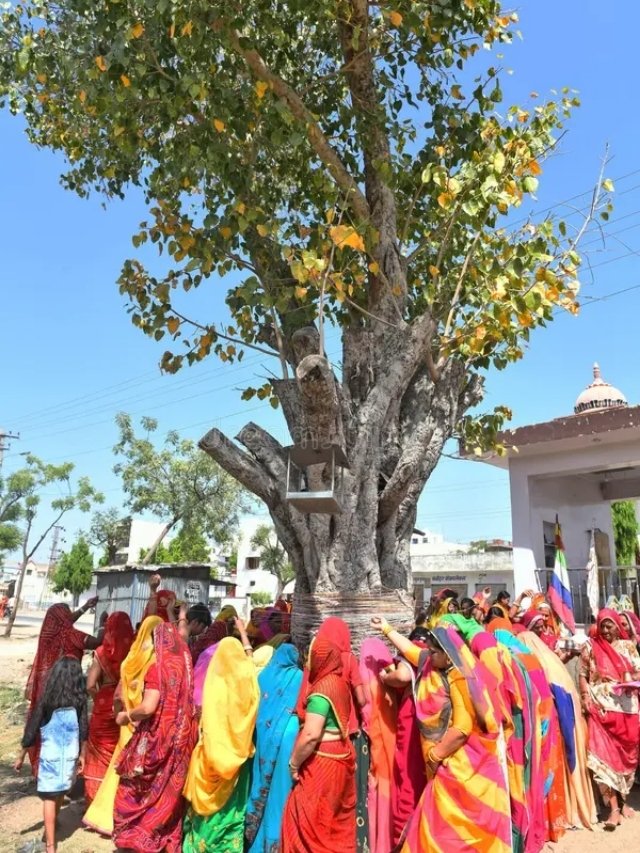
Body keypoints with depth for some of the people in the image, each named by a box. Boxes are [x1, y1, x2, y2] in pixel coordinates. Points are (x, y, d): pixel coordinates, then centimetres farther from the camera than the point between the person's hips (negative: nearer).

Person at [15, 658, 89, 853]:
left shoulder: (45, 701, -10)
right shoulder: (79, 701, -6)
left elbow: (31, 731, -6)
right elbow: (84, 731, -2)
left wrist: (21, 757, 6)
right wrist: (82, 755, 9)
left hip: (50, 755, -3)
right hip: (71, 755, 3)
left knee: (49, 798, 5)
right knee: (60, 793, 21)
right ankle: (50, 831, 42)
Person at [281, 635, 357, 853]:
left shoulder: (322, 688, -20)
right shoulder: (339, 683, 6)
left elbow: (311, 735, -27)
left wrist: (294, 763, -13)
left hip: (322, 762, -9)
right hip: (340, 758, 9)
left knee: (309, 820, 3)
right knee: (337, 821, 17)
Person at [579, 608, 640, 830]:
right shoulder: (590, 646, 3)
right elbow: (583, 675, 2)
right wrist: (586, 699, -10)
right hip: (601, 706, -2)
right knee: (603, 753, -11)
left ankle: (622, 800, 26)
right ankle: (614, 807, -7)